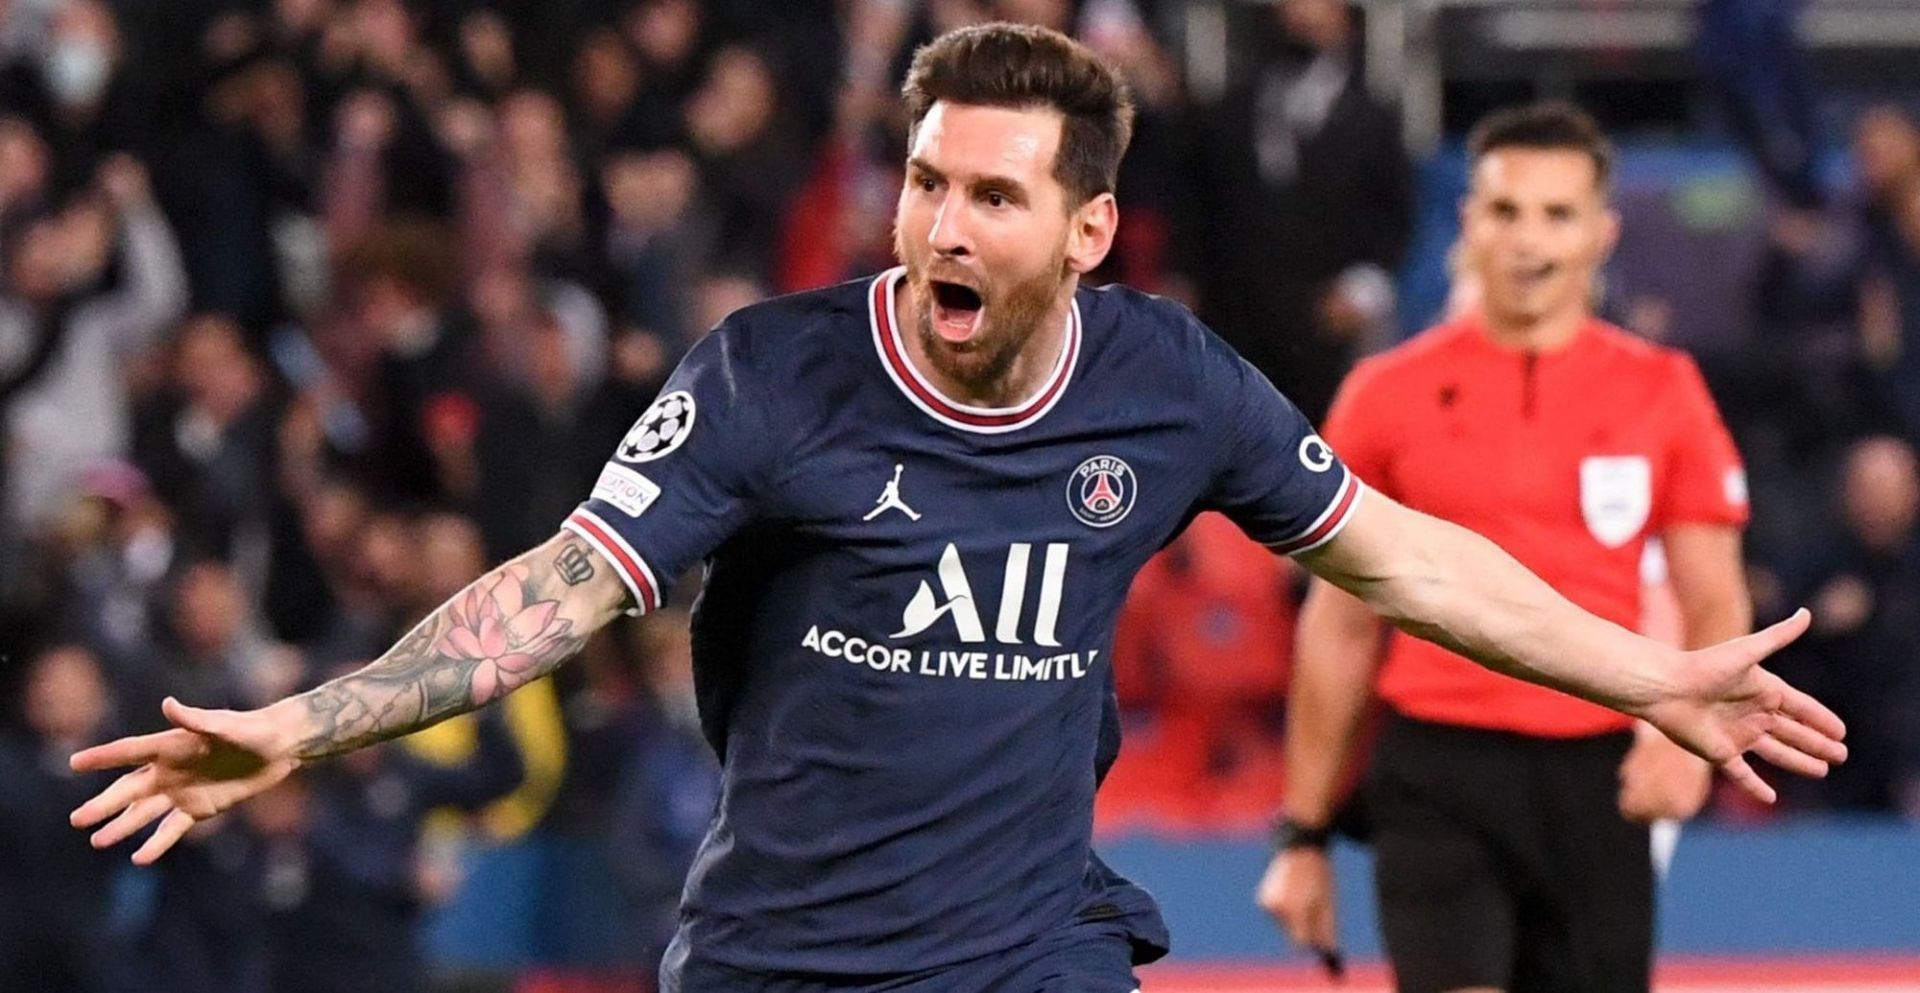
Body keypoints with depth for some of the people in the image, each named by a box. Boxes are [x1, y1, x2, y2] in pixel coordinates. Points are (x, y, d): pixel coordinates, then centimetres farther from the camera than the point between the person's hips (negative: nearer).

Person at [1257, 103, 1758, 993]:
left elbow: (1716, 607, 7)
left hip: (1598, 782, 2)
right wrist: (1303, 832, 8)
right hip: (1440, 767, -2)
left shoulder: (1663, 393, 6)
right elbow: (1338, 626, 9)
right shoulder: (1389, 395, 4)